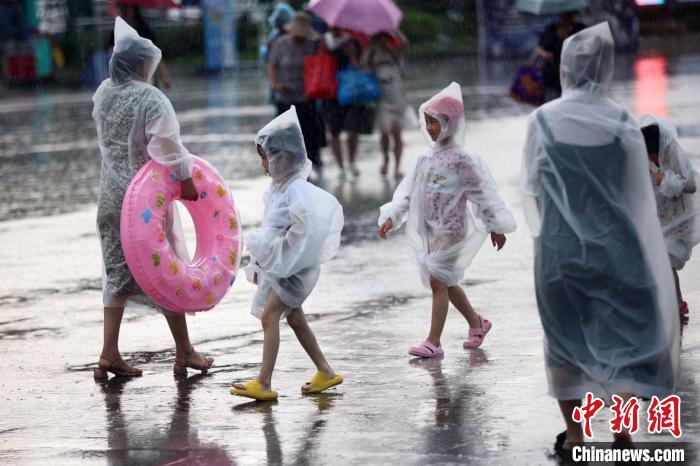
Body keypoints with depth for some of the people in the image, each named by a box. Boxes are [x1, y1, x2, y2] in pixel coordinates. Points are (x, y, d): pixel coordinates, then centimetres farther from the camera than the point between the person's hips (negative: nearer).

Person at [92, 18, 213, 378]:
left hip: (111, 197, 6)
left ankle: (109, 354, 10)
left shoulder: (104, 93, 0)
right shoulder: (151, 100, -18)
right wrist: (187, 183, -11)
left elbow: (107, 140, 9)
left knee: (117, 270, 13)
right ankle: (184, 352, 16)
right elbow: (168, 150, -21)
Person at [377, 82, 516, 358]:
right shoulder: (426, 159, 8)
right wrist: (392, 216, 0)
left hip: (451, 230, -7)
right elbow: (409, 189, 10)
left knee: (438, 281, -11)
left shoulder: (461, 160, -13)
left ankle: (433, 342, -8)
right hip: (429, 230, 7)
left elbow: (481, 191, -8)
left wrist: (495, 227, -3)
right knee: (447, 283, 15)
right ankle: (477, 323, 35)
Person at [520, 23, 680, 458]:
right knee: (625, 336, 13)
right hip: (614, 245, 0)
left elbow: (531, 185, 2)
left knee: (565, 339, 13)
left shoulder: (542, 120, -7)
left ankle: (573, 437, 14)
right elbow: (639, 195, -2)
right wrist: (643, 253, 9)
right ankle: (622, 432, 11)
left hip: (559, 246, 0)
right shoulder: (622, 122, -7)